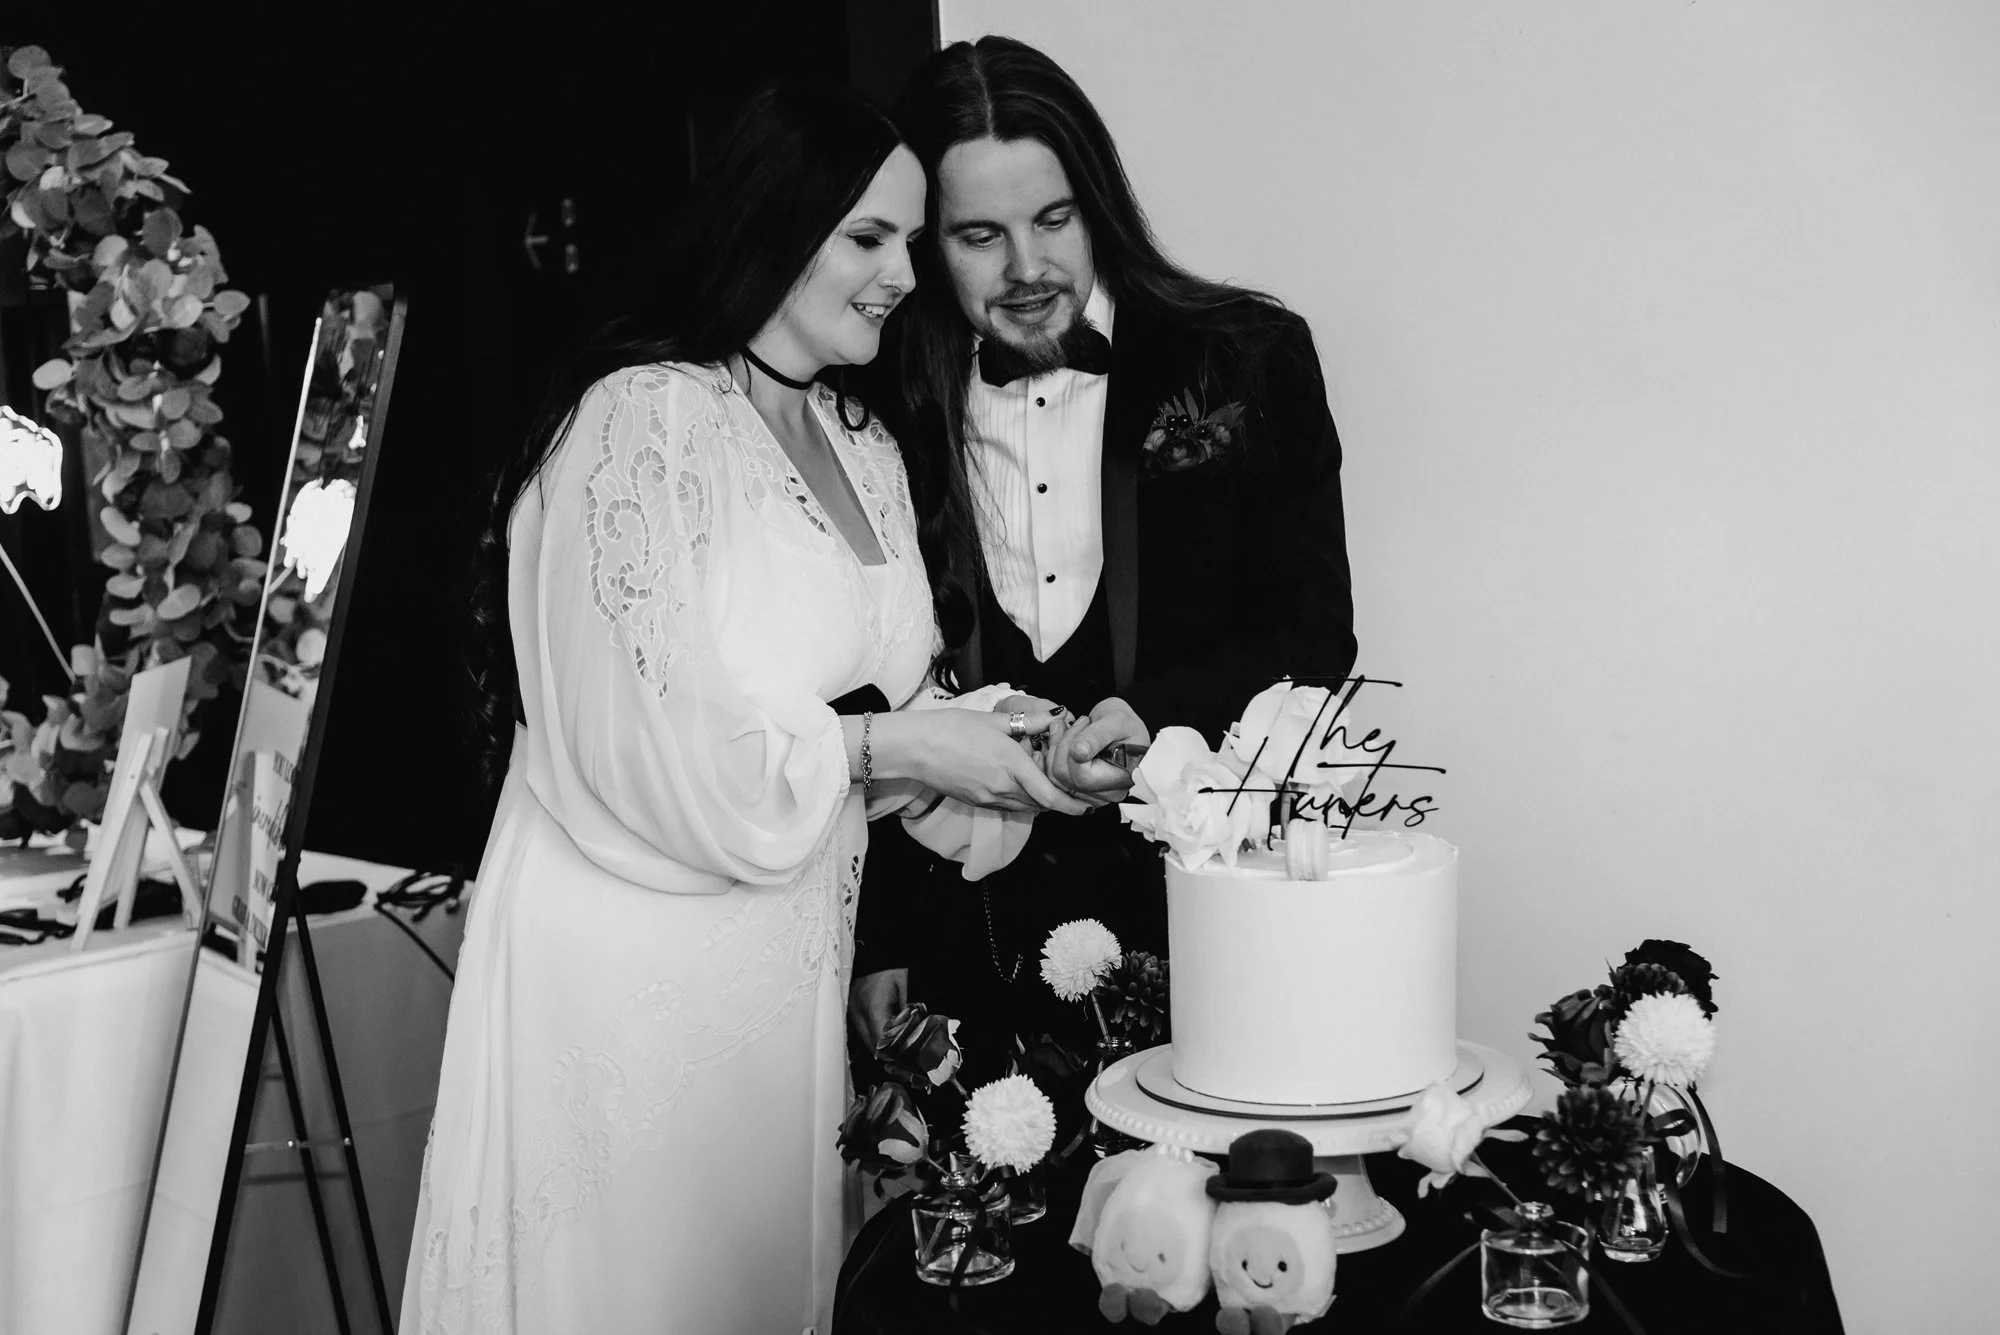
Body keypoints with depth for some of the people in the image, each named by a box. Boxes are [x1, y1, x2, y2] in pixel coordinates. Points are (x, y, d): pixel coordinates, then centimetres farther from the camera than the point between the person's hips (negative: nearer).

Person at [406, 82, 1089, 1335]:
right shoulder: (641, 420, -15)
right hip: (631, 951, -7)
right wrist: (898, 747, -16)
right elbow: (656, 738, -19)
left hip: (795, 949, 7)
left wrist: (991, 735, -4)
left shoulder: (867, 451, 10)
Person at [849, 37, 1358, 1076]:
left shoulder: (1248, 361, -1)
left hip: (1200, 913, -1)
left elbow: (1314, 640, -1)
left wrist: (1156, 718, -19)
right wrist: (876, 943, 4)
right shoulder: (891, 413, 3)